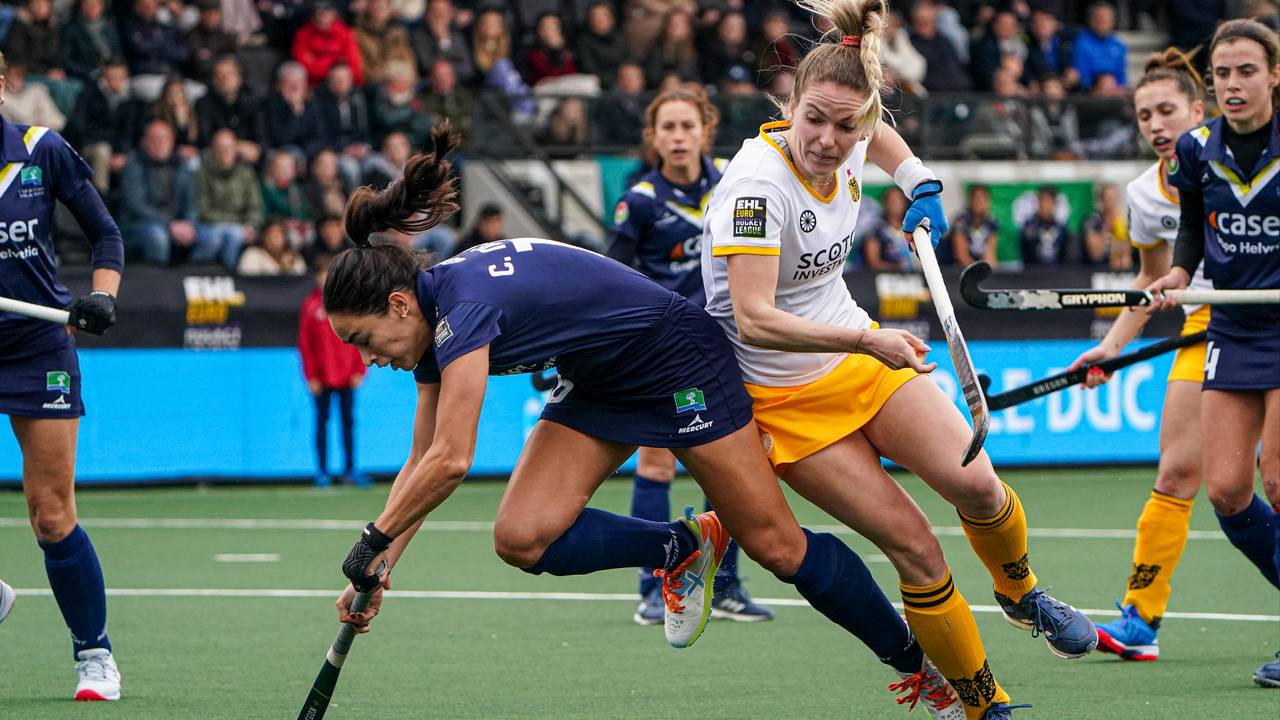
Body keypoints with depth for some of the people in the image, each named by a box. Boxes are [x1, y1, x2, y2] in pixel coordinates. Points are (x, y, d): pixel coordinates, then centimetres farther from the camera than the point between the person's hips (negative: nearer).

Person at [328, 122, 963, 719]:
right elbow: (422, 461, 8)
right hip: (600, 387, 9)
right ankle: (682, 549, 8)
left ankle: (919, 664, 13)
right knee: (522, 537, -11)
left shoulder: (464, 304, -30)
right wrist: (380, 566, 2)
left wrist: (375, 540, -22)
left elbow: (451, 461, -33)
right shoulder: (432, 325, -1)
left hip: (684, 363, -9)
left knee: (777, 546, -5)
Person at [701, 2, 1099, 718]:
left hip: (864, 356, 5)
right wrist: (865, 341, -42)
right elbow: (752, 319, -35)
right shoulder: (759, 181, -27)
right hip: (786, 395, -5)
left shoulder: (848, 148, -7)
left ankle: (1020, 593, 18)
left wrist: (922, 184, 5)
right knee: (914, 547, -13)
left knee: (974, 483, -15)